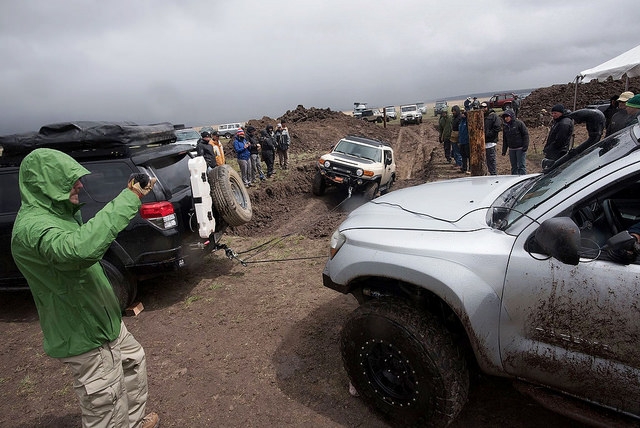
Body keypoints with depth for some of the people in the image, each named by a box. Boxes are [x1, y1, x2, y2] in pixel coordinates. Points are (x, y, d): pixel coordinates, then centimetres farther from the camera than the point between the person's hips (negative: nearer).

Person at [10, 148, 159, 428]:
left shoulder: (58, 212, 4)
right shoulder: (31, 225, -28)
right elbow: (81, 248, -48)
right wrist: (129, 200, -42)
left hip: (103, 319, 10)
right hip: (84, 335, -10)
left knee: (134, 360, 28)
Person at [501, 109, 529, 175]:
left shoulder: (519, 123, -8)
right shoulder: (505, 126, 9)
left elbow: (525, 134, -7)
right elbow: (505, 139, 16)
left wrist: (525, 146, -15)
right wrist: (504, 150, 12)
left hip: (520, 149, -6)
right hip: (511, 149, 6)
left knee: (521, 165, -5)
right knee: (514, 166, 11)